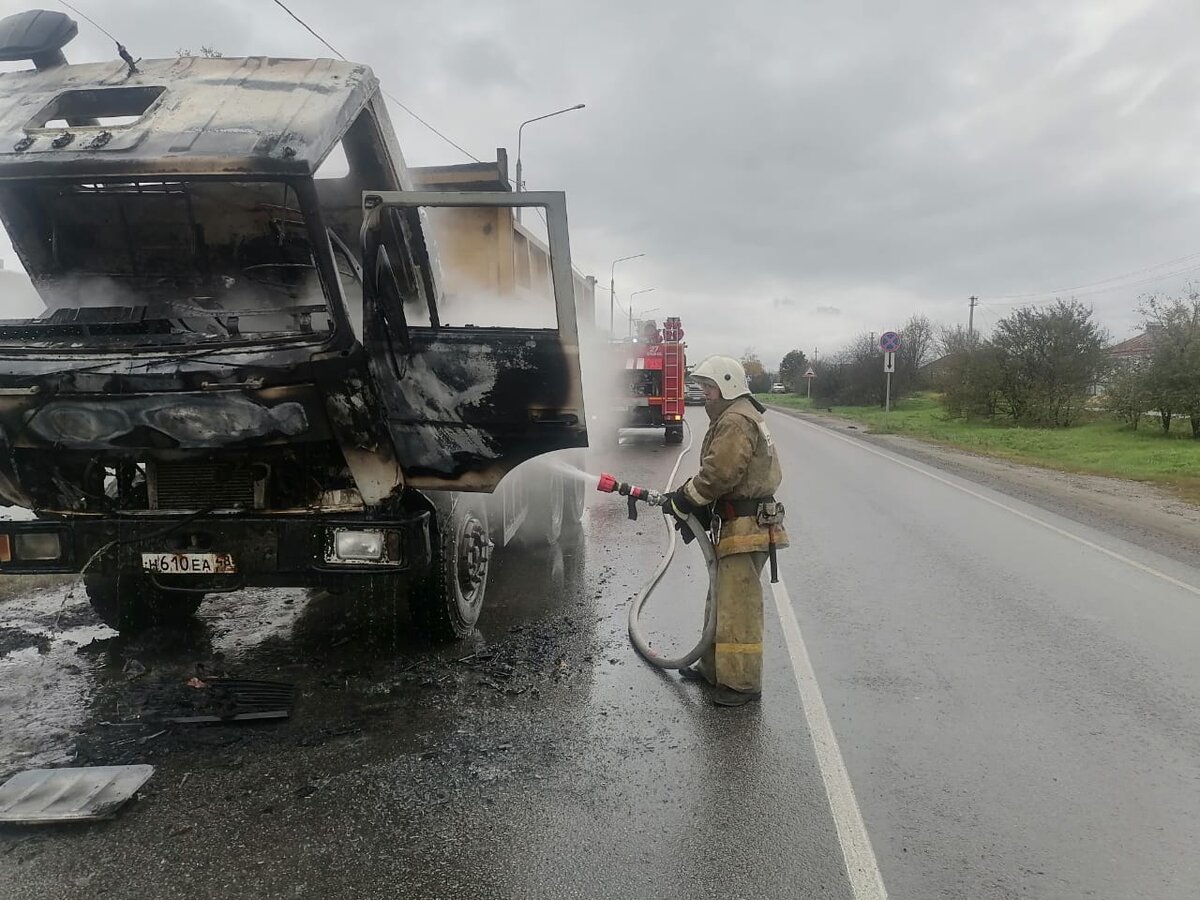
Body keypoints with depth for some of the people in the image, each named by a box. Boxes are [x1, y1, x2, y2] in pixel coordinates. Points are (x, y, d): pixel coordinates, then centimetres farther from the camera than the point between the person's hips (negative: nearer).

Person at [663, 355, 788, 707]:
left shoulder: (736, 421, -15)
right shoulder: (736, 418, 21)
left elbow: (718, 474, -24)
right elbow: (722, 475, 19)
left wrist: (684, 499, -11)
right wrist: (694, 508, 9)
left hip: (745, 530, -11)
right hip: (737, 527, 11)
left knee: (739, 606, -5)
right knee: (723, 600, 19)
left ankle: (742, 683, 4)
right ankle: (715, 668, 31)